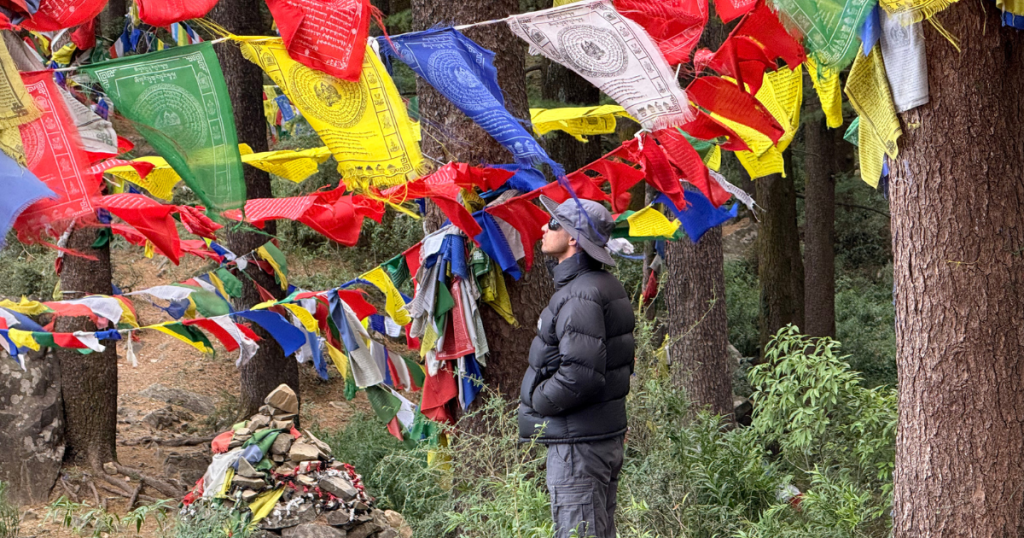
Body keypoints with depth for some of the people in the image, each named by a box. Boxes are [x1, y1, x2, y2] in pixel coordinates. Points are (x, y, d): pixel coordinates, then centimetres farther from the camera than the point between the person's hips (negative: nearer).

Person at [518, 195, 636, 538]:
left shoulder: (580, 297, -20)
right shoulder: (610, 288, 13)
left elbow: (579, 375, -29)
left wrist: (535, 401, -12)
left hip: (579, 444, -11)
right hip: (607, 435, 11)